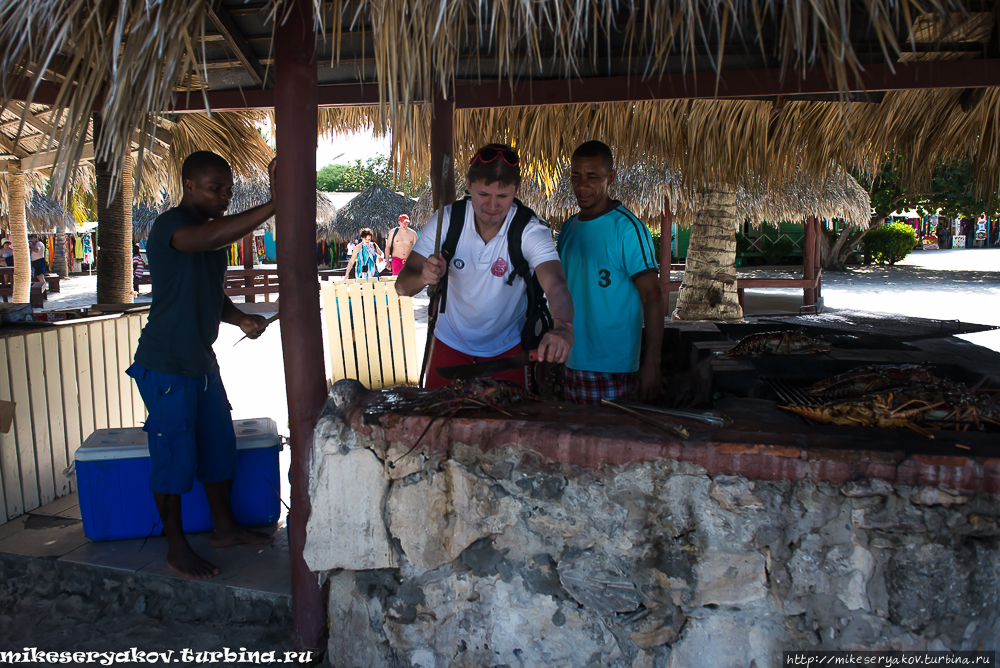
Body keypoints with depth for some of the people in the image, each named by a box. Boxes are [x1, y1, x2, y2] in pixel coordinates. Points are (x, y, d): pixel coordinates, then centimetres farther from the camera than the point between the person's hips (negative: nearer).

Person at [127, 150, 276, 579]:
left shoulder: (214, 232, 11)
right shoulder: (169, 226, -17)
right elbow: (208, 238, -41)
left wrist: (240, 318, 0)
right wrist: (274, 204, -48)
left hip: (202, 362, 9)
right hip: (166, 365, -9)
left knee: (219, 444, 14)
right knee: (175, 454, 1)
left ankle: (224, 527, 30)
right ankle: (176, 548, 16)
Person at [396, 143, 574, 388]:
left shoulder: (530, 230, -20)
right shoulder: (447, 220, -15)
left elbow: (555, 284, -36)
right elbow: (402, 286, -15)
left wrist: (563, 327, -58)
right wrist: (424, 277, -39)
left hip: (506, 349, -1)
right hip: (450, 345, 1)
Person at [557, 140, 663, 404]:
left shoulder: (627, 227, -10)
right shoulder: (569, 228, 10)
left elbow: (652, 296, -14)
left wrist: (652, 363, -19)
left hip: (615, 368, -6)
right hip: (573, 363, 6)